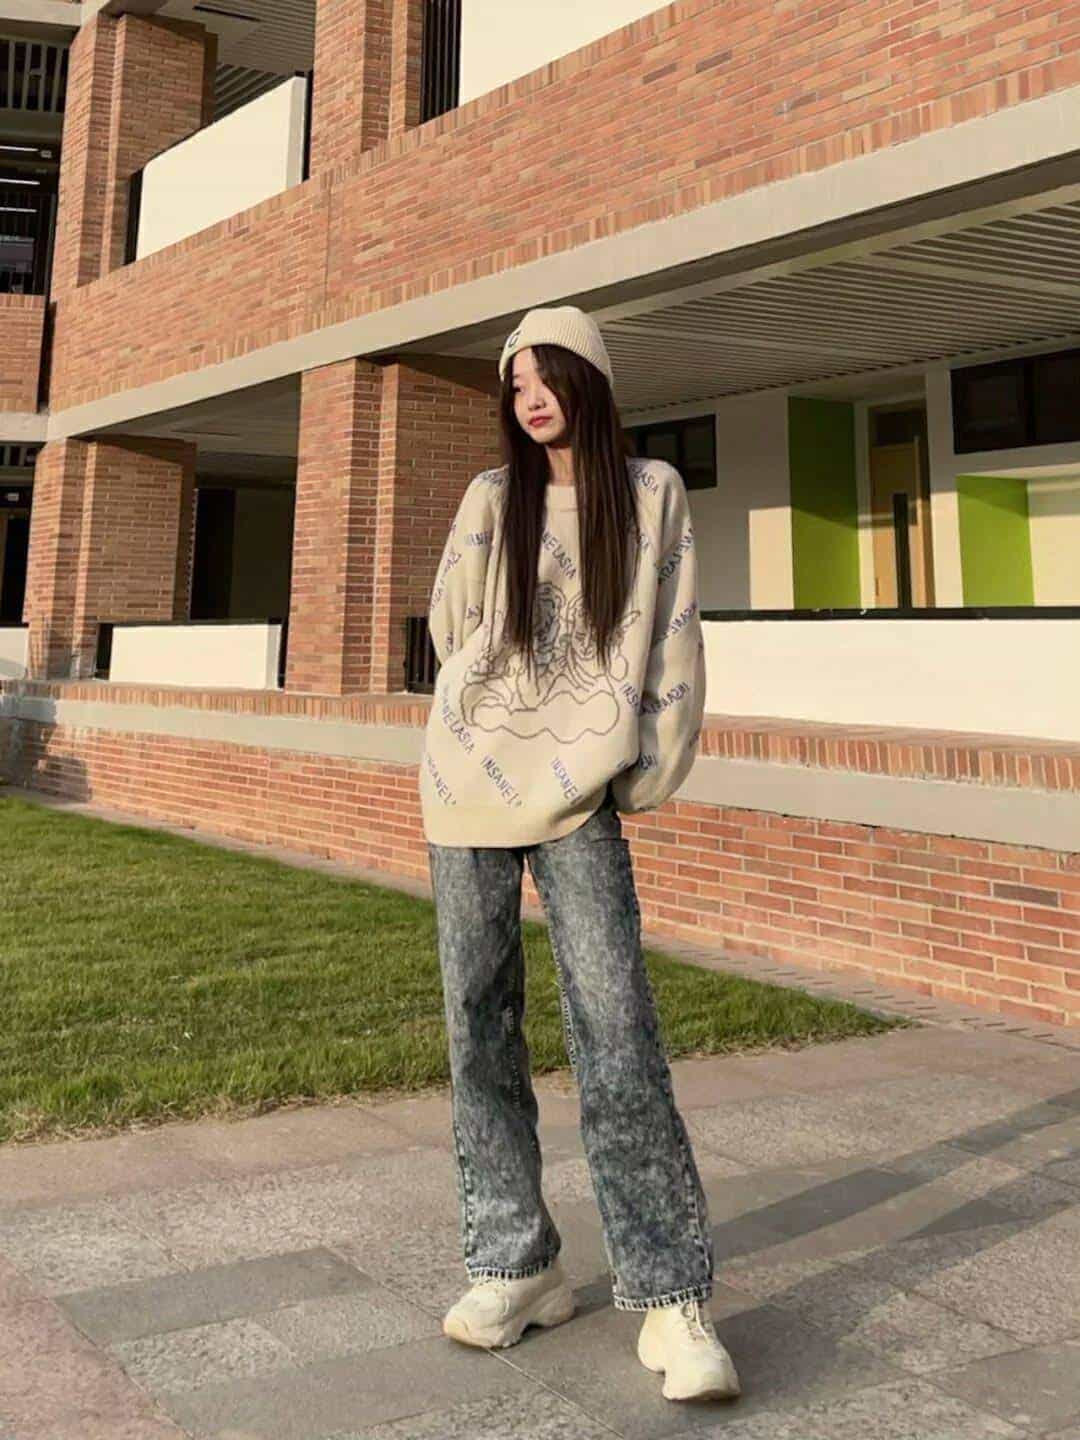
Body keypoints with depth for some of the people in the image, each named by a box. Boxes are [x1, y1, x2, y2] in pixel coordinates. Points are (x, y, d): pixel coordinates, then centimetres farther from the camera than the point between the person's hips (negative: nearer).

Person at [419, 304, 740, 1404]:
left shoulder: (652, 492, 6)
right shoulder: (491, 498, 9)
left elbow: (671, 642, 4)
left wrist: (640, 769, 0)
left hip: (578, 796, -2)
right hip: (469, 782, 3)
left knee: (616, 1035, -11)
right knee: (480, 1024, 4)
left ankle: (670, 1299, -2)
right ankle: (513, 1265, 16)